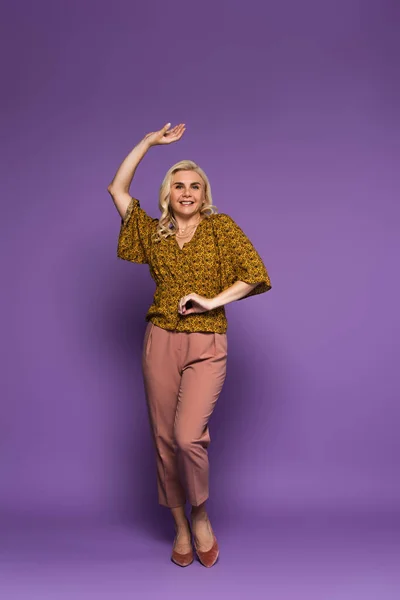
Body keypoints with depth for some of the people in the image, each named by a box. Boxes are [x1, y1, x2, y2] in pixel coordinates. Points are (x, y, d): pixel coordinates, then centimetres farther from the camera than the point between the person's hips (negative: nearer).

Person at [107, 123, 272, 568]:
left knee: (187, 436, -15)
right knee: (164, 439, 5)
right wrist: (148, 142, 9)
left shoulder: (221, 227, 4)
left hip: (206, 347, -3)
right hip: (161, 343, 3)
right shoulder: (154, 233, 12)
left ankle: (200, 515, 13)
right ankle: (181, 528, 23)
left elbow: (255, 275, -4)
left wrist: (213, 301, -12)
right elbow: (117, 188, 10)